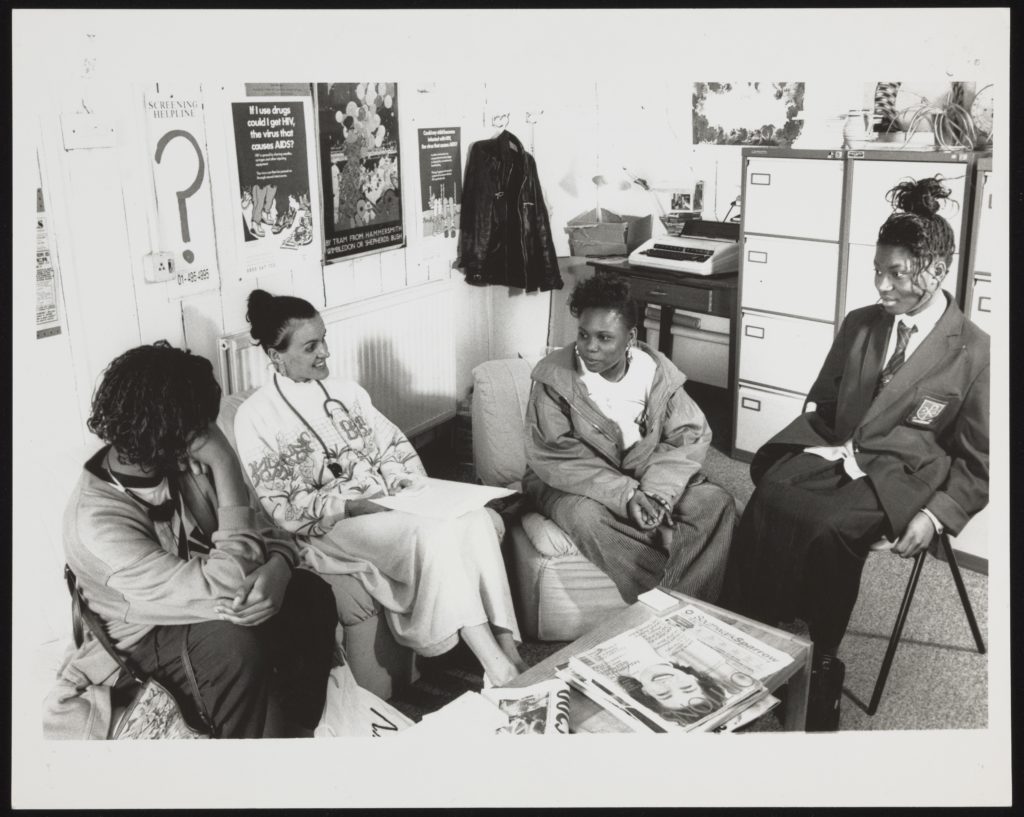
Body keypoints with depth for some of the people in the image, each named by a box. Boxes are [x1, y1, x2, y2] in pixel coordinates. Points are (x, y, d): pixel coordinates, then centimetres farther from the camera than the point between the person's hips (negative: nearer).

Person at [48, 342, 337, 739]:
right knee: (236, 640, -34)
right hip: (145, 641, -6)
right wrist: (225, 468, -34)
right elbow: (226, 587, -37)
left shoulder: (180, 461, -13)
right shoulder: (97, 520, -32)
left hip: (201, 602, 6)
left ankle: (304, 730, 2)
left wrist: (278, 565, -31)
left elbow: (267, 526, -6)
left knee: (312, 594, -15)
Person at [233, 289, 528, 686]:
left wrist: (410, 482, -6)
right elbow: (282, 507, -8)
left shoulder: (344, 390, 14)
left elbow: (393, 444, 15)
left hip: (388, 501, 6)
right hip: (332, 523, -5)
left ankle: (508, 649, -30)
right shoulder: (255, 417, -4)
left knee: (473, 516, -25)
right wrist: (349, 506, -18)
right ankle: (498, 668, -33)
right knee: (432, 532, -33)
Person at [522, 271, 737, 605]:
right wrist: (624, 494, -30)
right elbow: (552, 456, -21)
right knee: (586, 516, -36)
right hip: (575, 485, -3)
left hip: (645, 480, 3)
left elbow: (692, 435, -7)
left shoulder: (657, 371, -5)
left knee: (716, 503, -17)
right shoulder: (554, 377, -15)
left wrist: (655, 490, -25)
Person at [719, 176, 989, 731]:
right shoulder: (859, 325, 13)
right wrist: (784, 450, 1)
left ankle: (816, 670, -15)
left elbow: (979, 461, 1)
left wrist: (936, 515, -14)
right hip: (833, 454, 4)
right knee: (766, 501, -28)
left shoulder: (974, 352, -3)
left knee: (827, 529, -33)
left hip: (898, 479, -4)